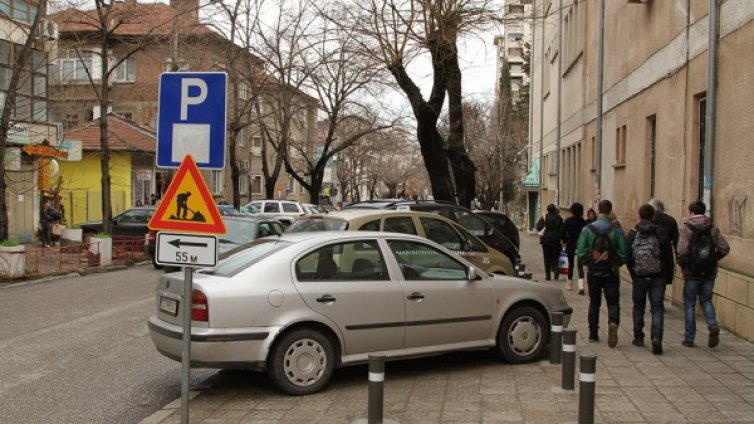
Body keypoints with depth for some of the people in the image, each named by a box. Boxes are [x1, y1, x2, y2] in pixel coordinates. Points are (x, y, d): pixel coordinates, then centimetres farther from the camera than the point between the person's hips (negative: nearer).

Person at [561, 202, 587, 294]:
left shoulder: (568, 221, -5)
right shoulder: (583, 222, -6)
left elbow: (563, 234, -7)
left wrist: (565, 241, 9)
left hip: (571, 245, 1)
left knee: (570, 265, 17)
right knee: (580, 266, -3)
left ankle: (569, 284, 27)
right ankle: (581, 285, -19)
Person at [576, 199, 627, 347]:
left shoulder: (587, 229, -6)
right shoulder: (617, 231, -6)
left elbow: (581, 253, -9)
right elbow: (623, 254, -8)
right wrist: (616, 264, 12)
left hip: (593, 273, 1)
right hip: (611, 273, -1)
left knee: (594, 303, 14)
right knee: (613, 302, 6)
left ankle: (593, 334, 17)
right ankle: (613, 323, -22)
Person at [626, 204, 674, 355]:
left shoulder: (632, 233, -2)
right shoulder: (661, 232, -1)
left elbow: (627, 257, -3)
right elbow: (669, 257, -1)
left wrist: (633, 274, 9)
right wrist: (669, 277, 6)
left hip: (639, 277, 0)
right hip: (658, 277, 0)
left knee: (638, 307, 15)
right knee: (657, 309, 1)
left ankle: (638, 337, 22)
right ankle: (656, 337, -15)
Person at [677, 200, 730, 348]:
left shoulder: (686, 228, -10)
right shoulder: (713, 229, 3)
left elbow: (682, 251, -20)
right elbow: (725, 248, -1)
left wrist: (682, 263, -1)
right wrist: (713, 259, 12)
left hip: (692, 273, -3)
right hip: (709, 272, 3)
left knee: (689, 304, 8)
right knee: (706, 301, 19)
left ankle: (689, 338, 11)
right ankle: (713, 325, -6)